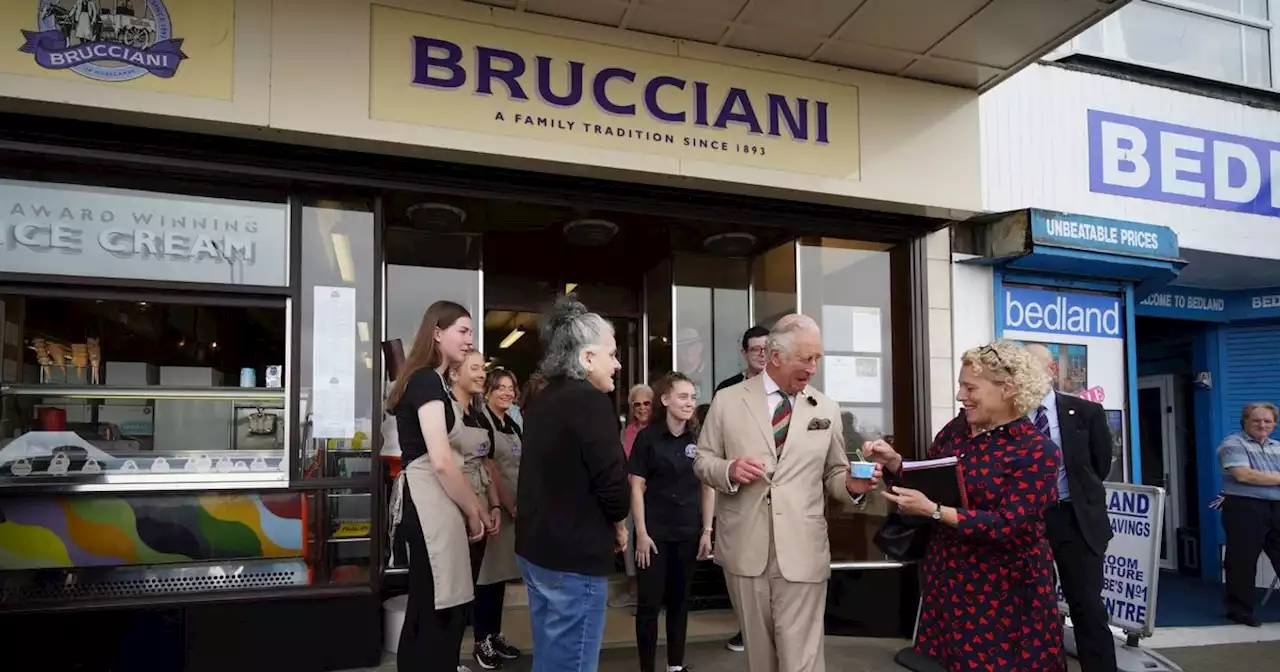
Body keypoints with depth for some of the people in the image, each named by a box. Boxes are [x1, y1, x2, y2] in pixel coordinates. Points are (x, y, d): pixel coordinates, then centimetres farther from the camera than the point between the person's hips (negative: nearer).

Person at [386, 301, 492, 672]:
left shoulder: (432, 382, 20)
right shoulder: (427, 381, -12)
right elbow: (441, 461, -19)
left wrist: (477, 508, 13)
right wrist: (472, 511, -8)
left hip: (433, 501, 11)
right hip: (428, 502, -11)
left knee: (433, 606, 17)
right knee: (438, 608, -4)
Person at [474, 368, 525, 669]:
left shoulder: (513, 424, 14)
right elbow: (488, 468, -16)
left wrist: (519, 504, 9)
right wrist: (508, 504, -14)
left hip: (514, 505, 8)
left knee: (501, 570, 12)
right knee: (488, 572, -3)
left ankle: (496, 634, 21)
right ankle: (482, 639, 6)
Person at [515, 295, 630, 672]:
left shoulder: (543, 401, 11)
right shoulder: (590, 400, -16)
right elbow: (611, 478, -19)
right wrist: (619, 526, 0)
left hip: (536, 547, 9)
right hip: (575, 555, -9)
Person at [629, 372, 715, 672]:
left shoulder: (699, 438, 1)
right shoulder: (648, 437, -6)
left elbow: (708, 486, 6)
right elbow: (637, 487, -5)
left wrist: (707, 531, 3)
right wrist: (641, 533, -9)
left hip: (688, 532, 3)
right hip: (655, 531, -3)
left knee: (679, 600, 13)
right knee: (650, 603, -1)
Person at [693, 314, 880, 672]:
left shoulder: (826, 409, 6)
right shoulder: (727, 401, 1)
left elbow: (833, 474, 10)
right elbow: (702, 460, 5)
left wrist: (852, 485, -13)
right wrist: (729, 470, -16)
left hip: (802, 551, 0)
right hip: (745, 548, 0)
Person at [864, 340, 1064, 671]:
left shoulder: (1037, 451, -16)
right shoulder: (958, 428, 1)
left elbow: (1009, 524, -22)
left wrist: (934, 510, -26)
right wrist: (893, 461, -8)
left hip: (1004, 586, -5)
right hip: (948, 575, 6)